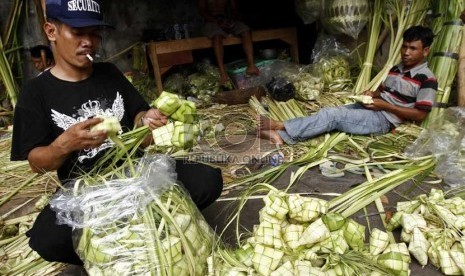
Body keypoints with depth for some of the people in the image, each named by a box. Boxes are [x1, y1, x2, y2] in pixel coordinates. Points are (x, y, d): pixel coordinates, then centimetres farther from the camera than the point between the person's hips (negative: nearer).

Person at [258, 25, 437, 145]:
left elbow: (420, 115, -11)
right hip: (369, 109, 7)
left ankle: (281, 127, -20)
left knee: (332, 115, -24)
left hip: (384, 119, -7)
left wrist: (385, 105, -15)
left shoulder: (427, 79, -7)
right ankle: (281, 136, -27)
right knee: (331, 112, -16)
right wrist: (373, 94, 2)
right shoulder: (396, 68, 16)